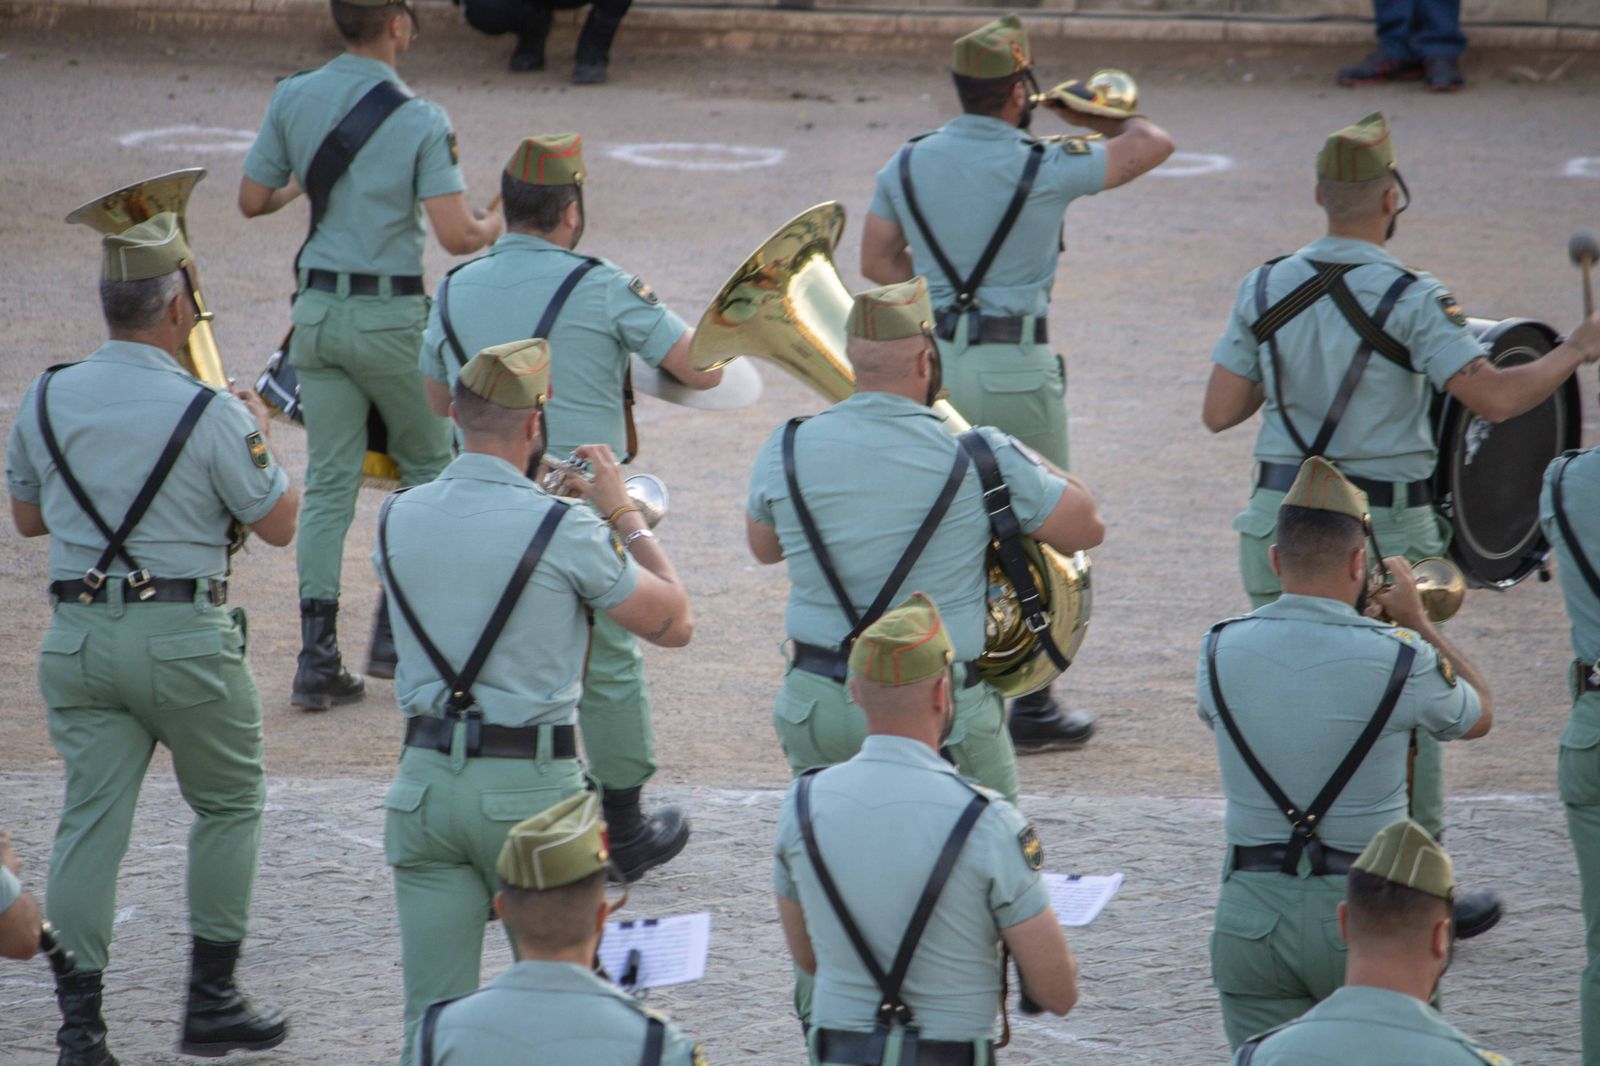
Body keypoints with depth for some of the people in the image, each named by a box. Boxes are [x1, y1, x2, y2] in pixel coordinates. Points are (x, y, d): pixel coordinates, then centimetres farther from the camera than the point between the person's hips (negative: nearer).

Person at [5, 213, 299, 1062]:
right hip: (183, 640, -4)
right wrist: (261, 435, 13)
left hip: (78, 634, 4)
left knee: (91, 817, 3)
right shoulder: (210, 416, -13)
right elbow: (279, 524, -2)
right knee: (228, 808, 15)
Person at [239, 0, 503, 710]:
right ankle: (396, 633, 15)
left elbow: (251, 202, 6)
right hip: (391, 316, -4)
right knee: (428, 465, 17)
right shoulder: (420, 121, -13)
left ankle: (317, 657, 1)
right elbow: (455, 236, -18)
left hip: (317, 309, 4)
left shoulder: (293, 99, -1)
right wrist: (497, 228, 5)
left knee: (329, 482, 7)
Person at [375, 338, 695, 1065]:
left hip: (426, 779, 4)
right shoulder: (560, 530, -12)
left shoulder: (397, 520, 3)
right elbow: (674, 624, -2)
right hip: (528, 786, -4)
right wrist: (622, 516, 9)